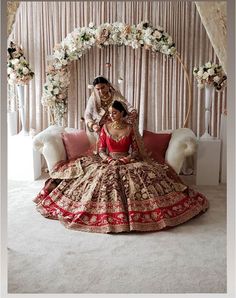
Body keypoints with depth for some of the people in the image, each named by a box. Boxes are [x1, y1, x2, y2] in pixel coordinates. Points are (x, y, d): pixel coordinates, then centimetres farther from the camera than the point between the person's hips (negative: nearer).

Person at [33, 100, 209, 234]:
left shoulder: (130, 128, 3)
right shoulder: (105, 127, 5)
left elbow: (135, 150, 3)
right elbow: (101, 149, 4)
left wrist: (128, 158, -17)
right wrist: (107, 159, -15)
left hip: (127, 161, -1)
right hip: (108, 161, 1)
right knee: (101, 177, -25)